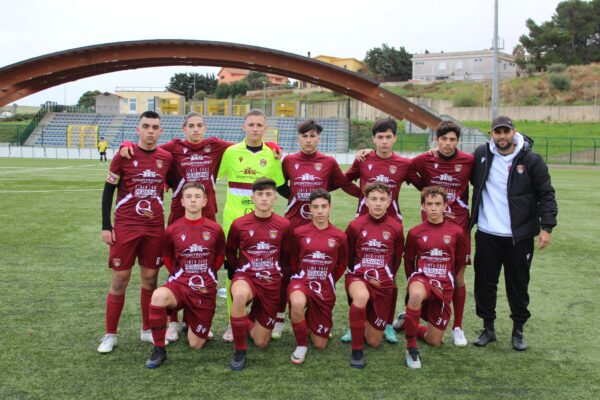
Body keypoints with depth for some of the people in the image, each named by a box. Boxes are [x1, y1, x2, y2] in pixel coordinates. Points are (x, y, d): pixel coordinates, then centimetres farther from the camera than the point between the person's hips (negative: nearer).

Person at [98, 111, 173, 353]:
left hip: (155, 227, 3)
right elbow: (108, 191, 0)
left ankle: (147, 330, 21)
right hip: (125, 226, -2)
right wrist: (105, 226, -5)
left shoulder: (166, 158, 3)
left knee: (150, 278, 8)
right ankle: (110, 335, 12)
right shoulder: (124, 155, -4)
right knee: (119, 279, 1)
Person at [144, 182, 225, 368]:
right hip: (180, 285, -1)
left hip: (205, 290, 1)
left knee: (196, 345, 5)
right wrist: (178, 275, 5)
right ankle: (159, 350, -20)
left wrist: (208, 276, 8)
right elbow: (166, 256, 11)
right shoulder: (173, 230, -5)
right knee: (158, 296, -38)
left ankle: (190, 321, 41)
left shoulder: (215, 229, -4)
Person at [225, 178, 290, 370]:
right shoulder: (239, 224, -7)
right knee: (240, 295, -42)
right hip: (245, 276, -2)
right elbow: (230, 251, 10)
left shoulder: (284, 225, -5)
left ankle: (250, 320, 42)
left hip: (271, 282, 2)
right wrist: (236, 272, 4)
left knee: (261, 343, 5)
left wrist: (275, 272, 8)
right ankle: (239, 351, -22)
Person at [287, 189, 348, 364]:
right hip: (302, 281, -2)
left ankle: (311, 321, 41)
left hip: (325, 289, 2)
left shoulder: (339, 236, -5)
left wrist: (329, 281, 12)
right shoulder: (299, 232, -7)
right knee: (297, 304, -41)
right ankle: (301, 345, -12)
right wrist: (302, 277, 6)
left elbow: (343, 263, 12)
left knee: (320, 344, 6)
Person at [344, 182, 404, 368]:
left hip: (383, 283, 2)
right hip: (358, 277, -2)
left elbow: (397, 258, 9)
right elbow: (348, 256, 6)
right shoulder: (355, 226, -7)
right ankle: (357, 351, -26)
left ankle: (367, 323, 42)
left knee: (374, 341, 5)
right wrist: (362, 274, 0)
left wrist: (386, 278, 5)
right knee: (361, 296, -41)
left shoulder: (396, 228, -4)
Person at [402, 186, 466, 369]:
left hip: (443, 287, 2)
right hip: (421, 278, -2)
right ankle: (411, 347, -24)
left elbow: (459, 261, 10)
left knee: (434, 342, 6)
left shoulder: (456, 231, -4)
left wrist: (444, 279, 12)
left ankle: (409, 324, 38)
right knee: (416, 294, -42)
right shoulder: (415, 233, -4)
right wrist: (413, 279, 7)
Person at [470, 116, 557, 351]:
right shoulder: (481, 155, 2)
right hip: (486, 235, 2)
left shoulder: (531, 160, -5)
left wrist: (547, 227, -12)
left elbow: (546, 195, -4)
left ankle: (518, 330, 25)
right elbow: (466, 178, 20)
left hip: (519, 236, -2)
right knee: (485, 283, 9)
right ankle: (488, 328, 24)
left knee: (518, 285, 9)